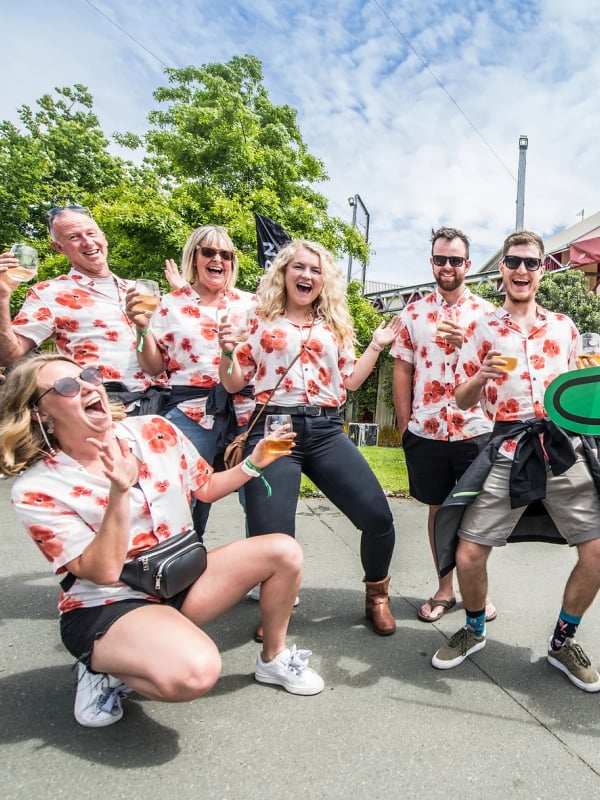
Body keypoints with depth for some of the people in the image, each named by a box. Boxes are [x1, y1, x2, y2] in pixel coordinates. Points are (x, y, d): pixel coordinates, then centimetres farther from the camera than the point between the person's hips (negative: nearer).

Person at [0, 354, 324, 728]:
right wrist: (120, 491, -32)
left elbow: (206, 487, 11)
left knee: (283, 551, -9)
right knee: (196, 672, -34)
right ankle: (106, 671, -1)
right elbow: (104, 572, -21)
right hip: (108, 608, -5)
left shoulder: (156, 431, -4)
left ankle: (273, 659, 14)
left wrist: (254, 463, -6)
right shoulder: (37, 490, -15)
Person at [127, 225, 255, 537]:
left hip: (245, 411, 2)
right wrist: (142, 327, -8)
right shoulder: (171, 304, 6)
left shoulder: (249, 303, 10)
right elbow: (155, 367, 6)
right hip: (192, 412, -1)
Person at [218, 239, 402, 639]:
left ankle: (377, 596, 26)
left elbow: (349, 381, 17)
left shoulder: (335, 326, 16)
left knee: (378, 517, -5)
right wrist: (227, 351, -12)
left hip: (326, 431, 3)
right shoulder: (260, 320, 8)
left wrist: (377, 346, 12)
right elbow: (235, 384, 7)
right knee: (271, 538, -11)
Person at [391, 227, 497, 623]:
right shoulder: (413, 314, 6)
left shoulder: (487, 313, 3)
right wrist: (404, 424, 3)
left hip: (475, 429, -1)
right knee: (438, 508, 12)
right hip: (426, 430, 1)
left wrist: (466, 341, -19)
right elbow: (403, 371, 7)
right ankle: (445, 589, 28)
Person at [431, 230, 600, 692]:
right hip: (509, 450, -2)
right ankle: (474, 630, 25)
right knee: (469, 554, -6)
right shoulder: (483, 330, 7)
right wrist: (482, 375, -13)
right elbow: (461, 400, 6)